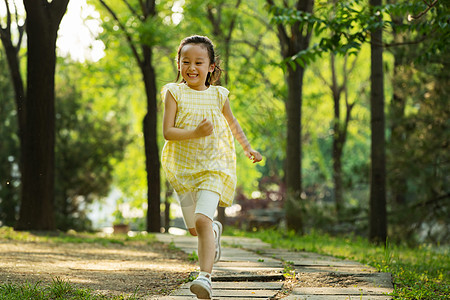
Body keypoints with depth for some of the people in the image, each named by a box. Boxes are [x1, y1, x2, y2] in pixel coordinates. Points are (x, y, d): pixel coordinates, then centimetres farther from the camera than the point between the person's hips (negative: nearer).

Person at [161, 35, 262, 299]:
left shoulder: (218, 95, 1)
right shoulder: (174, 93, -4)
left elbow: (232, 122, 21)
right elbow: (167, 131, -11)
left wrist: (248, 147, 23)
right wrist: (196, 133, -25)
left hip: (214, 166, -2)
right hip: (183, 167, 2)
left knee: (203, 220, -23)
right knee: (194, 228, 14)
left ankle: (205, 277, -28)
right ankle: (215, 232, 50)